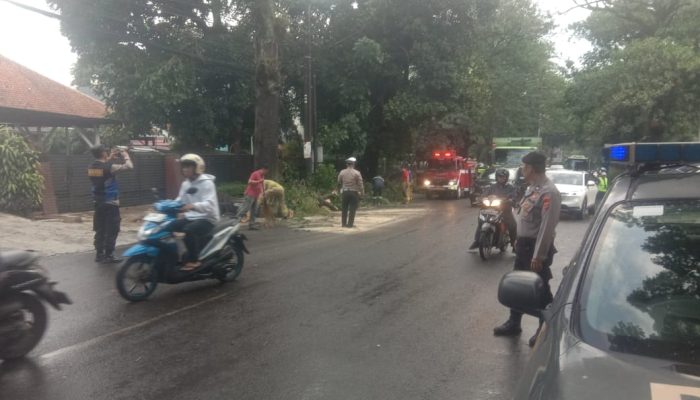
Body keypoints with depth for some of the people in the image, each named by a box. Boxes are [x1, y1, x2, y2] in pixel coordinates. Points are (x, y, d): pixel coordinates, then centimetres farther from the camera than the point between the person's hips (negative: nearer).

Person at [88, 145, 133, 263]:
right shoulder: (108, 167, -19)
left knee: (100, 230, 14)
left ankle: (99, 254, 20)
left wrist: (110, 157, 23)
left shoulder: (91, 167, 4)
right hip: (111, 203, -8)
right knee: (112, 230, 1)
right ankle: (108, 255, 3)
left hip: (98, 203, 8)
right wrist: (126, 155, 0)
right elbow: (129, 166, -18)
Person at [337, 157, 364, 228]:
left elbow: (339, 183, 9)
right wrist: (362, 193, 1)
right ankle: (350, 223, -1)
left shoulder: (342, 172, 2)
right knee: (352, 209, 1)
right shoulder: (357, 173, -8)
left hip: (345, 192, 3)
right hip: (354, 192, -3)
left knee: (344, 208, 10)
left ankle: (344, 223, 13)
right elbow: (360, 184, -8)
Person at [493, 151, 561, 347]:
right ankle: (513, 323, 33)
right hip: (524, 244, 9)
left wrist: (538, 256, -25)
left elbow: (547, 226, -24)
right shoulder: (532, 187, 9)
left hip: (537, 247, -9)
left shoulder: (548, 192, -21)